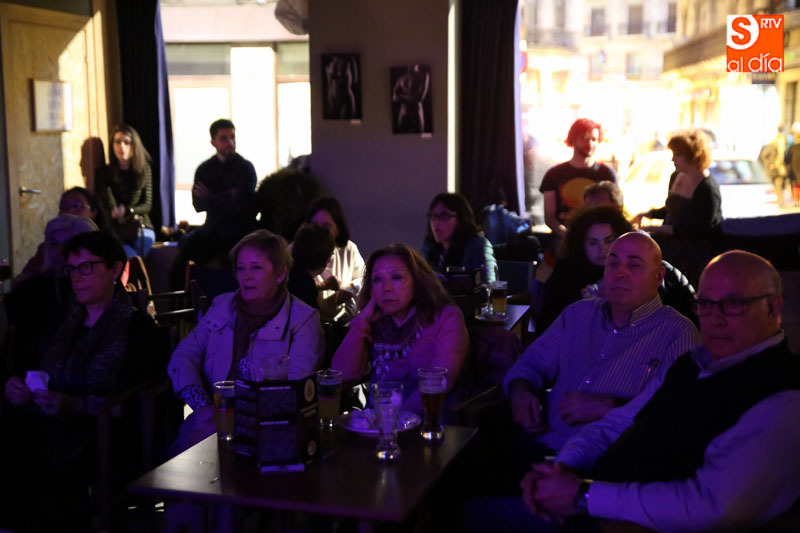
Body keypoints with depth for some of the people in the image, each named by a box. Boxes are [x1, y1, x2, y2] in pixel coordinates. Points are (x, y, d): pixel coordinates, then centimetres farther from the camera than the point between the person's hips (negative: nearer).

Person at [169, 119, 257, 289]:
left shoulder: (245, 168, 0)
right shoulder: (204, 169, 12)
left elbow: (239, 205, -12)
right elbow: (198, 205, -1)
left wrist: (210, 199, -1)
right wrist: (227, 197, -11)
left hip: (239, 232, -4)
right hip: (212, 230, 4)